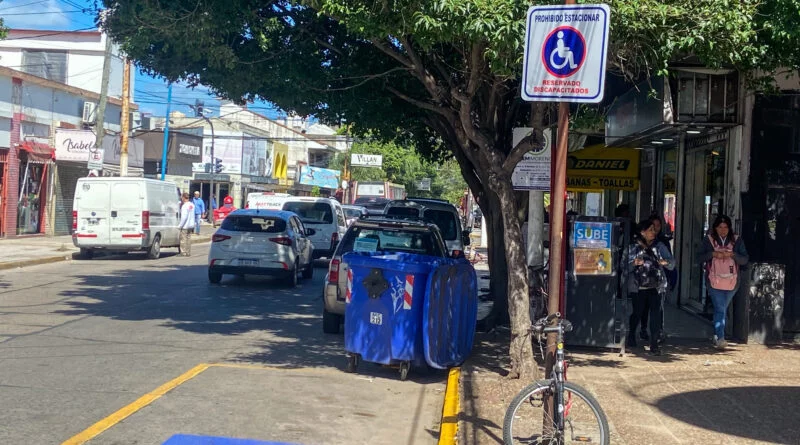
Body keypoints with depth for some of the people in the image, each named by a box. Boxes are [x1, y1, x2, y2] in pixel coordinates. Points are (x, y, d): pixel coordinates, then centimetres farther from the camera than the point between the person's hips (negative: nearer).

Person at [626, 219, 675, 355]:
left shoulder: (659, 247, 8)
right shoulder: (632, 248, 0)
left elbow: (672, 263, 5)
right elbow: (625, 269, -5)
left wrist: (666, 262, -17)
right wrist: (634, 264, -24)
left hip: (656, 287, 2)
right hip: (638, 288, -2)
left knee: (656, 315, -7)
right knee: (637, 313, 7)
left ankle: (654, 344, -1)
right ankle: (631, 336, 34)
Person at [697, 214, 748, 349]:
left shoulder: (737, 241, 4)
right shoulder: (708, 240, 2)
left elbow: (745, 260, 1)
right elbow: (699, 258, 1)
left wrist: (732, 254, -17)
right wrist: (713, 254, -15)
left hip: (731, 282, 2)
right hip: (714, 281, -2)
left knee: (721, 309, 14)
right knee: (720, 309, -12)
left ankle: (717, 336, 28)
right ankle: (720, 338, -17)